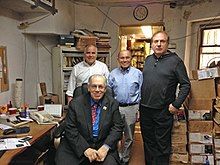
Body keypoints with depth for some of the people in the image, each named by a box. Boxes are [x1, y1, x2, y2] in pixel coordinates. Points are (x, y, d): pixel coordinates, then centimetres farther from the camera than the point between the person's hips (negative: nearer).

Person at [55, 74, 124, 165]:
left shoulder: (112, 103, 3)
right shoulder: (75, 103, 0)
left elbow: (118, 126, 0)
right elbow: (70, 129, -5)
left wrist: (106, 147, -15)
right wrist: (85, 149, -16)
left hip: (103, 145, 0)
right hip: (78, 146, 0)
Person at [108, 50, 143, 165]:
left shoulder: (138, 73, 0)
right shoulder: (113, 74, 4)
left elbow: (141, 93, 1)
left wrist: (140, 109, -4)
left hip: (131, 108, 0)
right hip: (115, 107, 1)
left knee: (129, 137, 12)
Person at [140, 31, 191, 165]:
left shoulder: (175, 61, -8)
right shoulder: (148, 59, 9)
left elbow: (186, 85, -7)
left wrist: (176, 104, -13)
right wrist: (141, 100, 13)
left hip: (163, 111, -5)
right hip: (145, 109, 5)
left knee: (162, 145, 7)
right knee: (148, 142, 19)